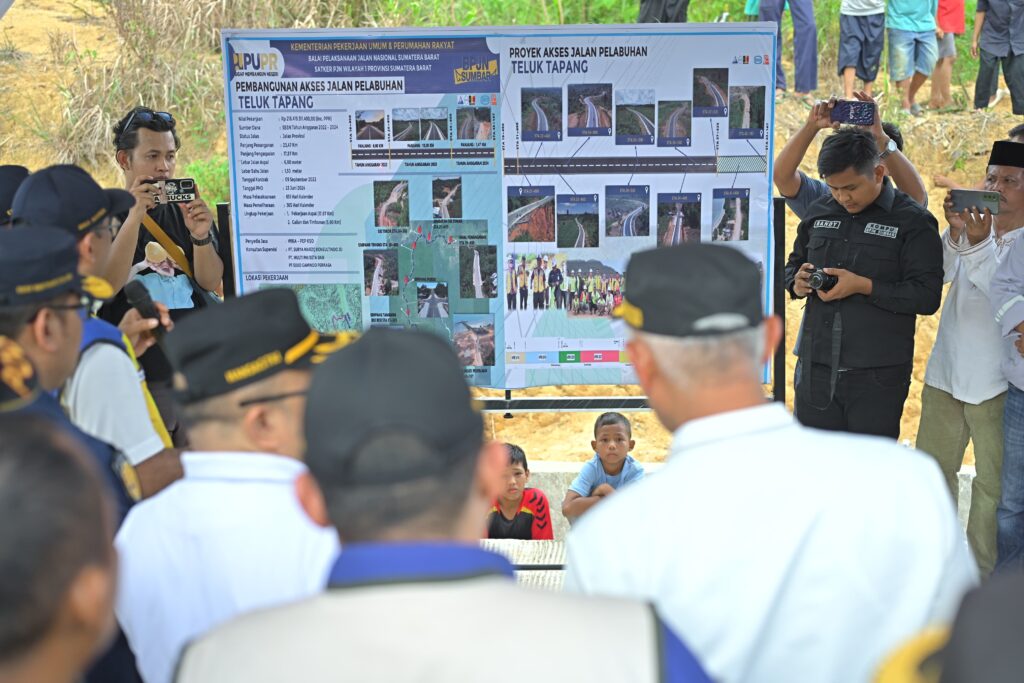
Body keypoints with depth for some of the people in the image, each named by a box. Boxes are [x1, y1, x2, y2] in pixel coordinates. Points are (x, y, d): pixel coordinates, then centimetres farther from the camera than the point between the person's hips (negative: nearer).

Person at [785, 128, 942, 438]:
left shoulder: (913, 221, -5)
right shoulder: (819, 213, 10)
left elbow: (927, 296, -11)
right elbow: (793, 264, 23)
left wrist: (864, 286, -19)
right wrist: (796, 282, -1)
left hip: (877, 377, -4)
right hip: (816, 367, 5)